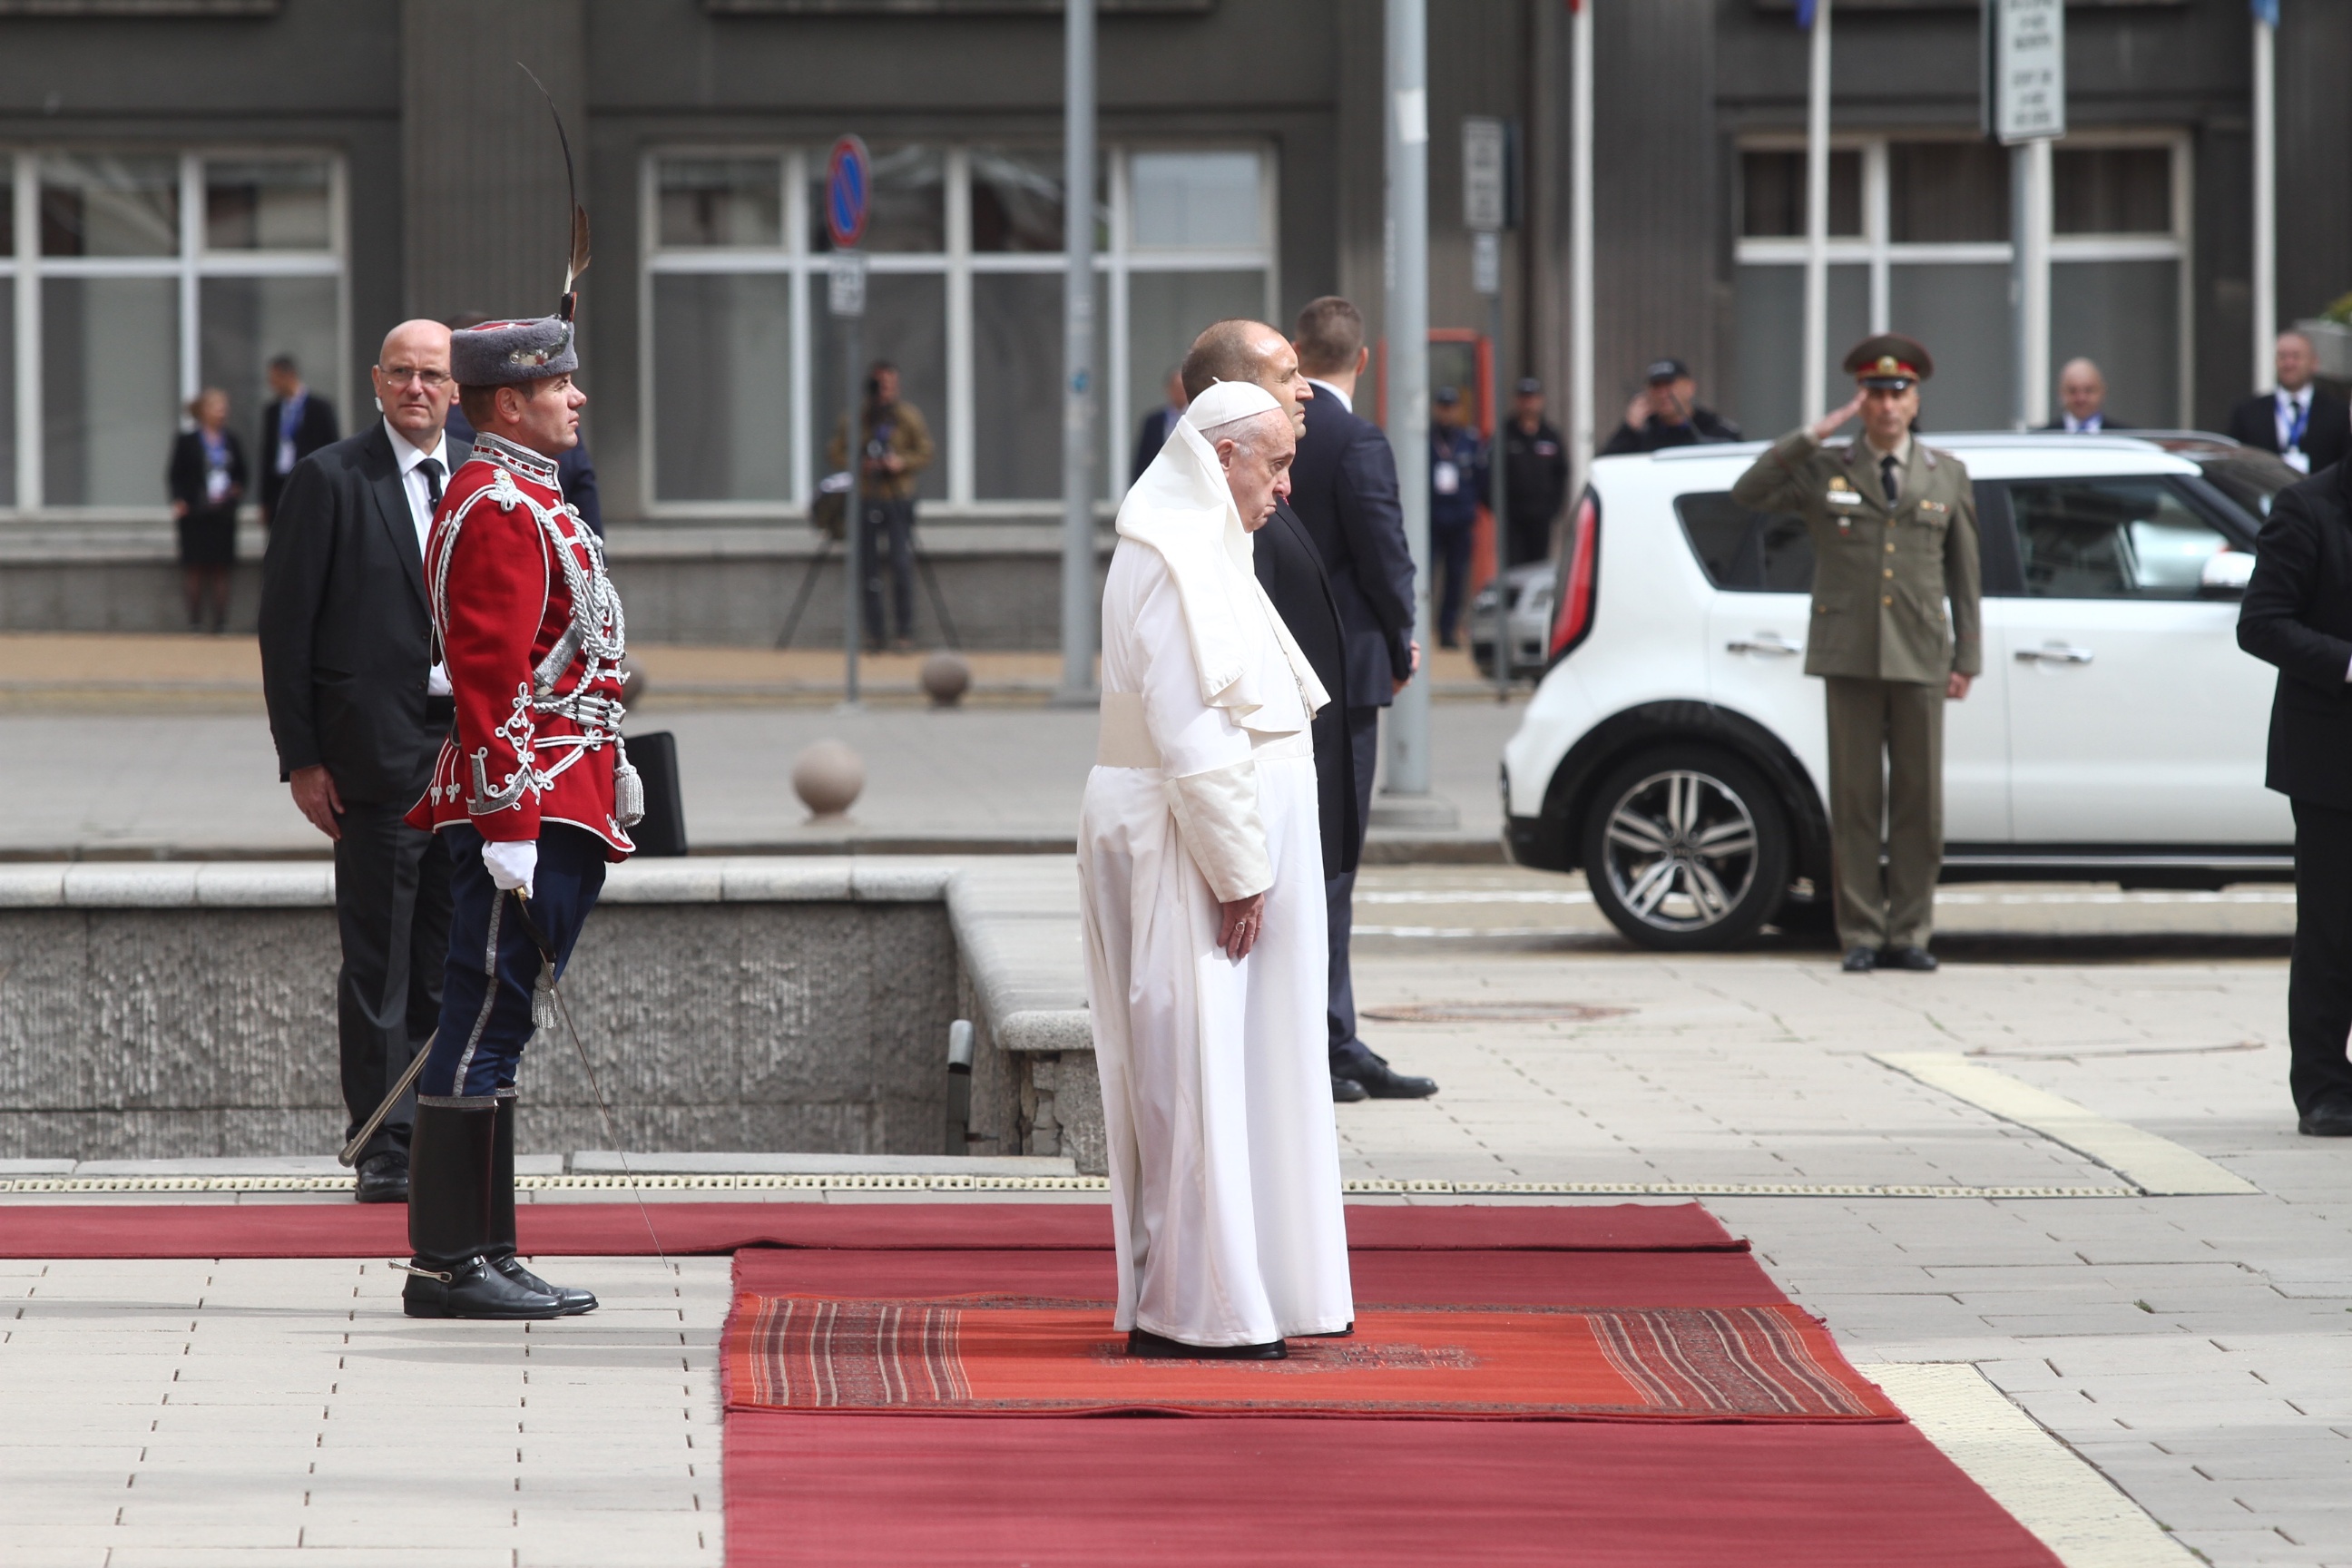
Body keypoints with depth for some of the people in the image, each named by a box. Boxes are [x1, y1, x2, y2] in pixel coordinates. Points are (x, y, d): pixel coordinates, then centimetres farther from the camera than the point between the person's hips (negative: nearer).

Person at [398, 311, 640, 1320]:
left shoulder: (525, 501, 19)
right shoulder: (502, 509, -13)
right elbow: (489, 679, -19)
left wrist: (590, 810, 24)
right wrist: (508, 828, -22)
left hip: (552, 811, 10)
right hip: (527, 809, -10)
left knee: (492, 1031, 11)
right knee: (485, 1029, -7)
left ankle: (482, 1256, 14)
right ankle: (452, 1266, -6)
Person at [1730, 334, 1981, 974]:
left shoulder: (1947, 476, 12)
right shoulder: (1824, 471, 8)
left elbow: (1963, 575, 13)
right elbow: (1747, 492, -7)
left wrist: (1967, 657, 7)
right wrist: (1813, 436, -9)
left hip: (1919, 659, 1)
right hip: (1850, 657, -1)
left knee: (1919, 802, 1)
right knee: (1855, 802, -2)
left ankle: (1908, 933, 8)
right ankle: (1859, 937, 2)